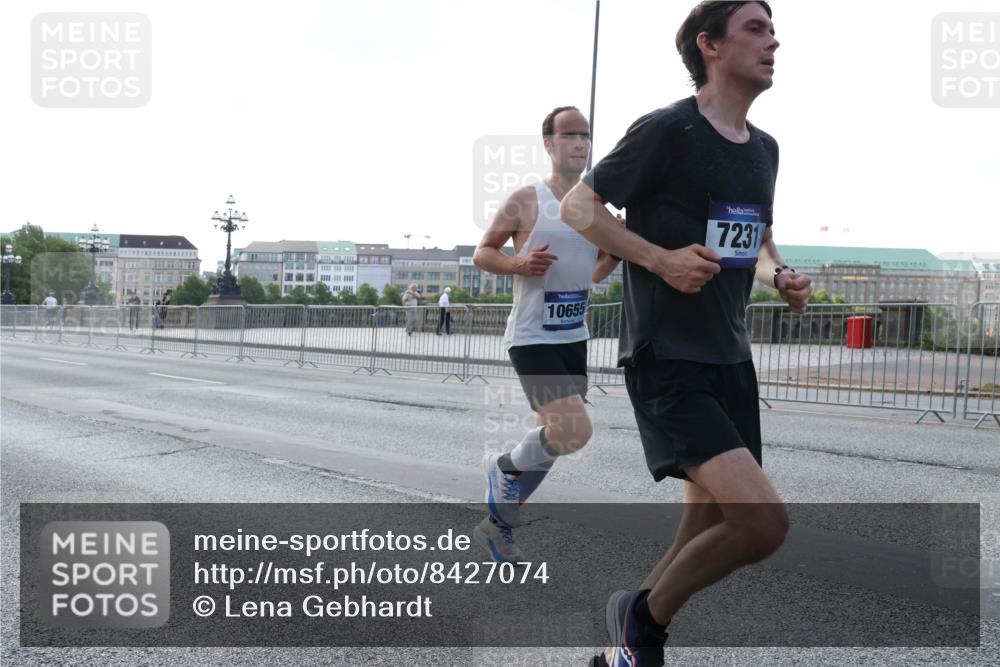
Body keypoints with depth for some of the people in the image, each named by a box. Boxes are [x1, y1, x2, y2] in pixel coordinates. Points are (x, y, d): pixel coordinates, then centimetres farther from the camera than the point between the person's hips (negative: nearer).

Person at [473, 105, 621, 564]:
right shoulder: (527, 200, -8)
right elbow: (481, 253, -1)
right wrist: (518, 264, -20)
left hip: (575, 338, 7)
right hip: (531, 338, -7)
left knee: (551, 440, 12)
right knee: (575, 431, -21)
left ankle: (498, 524, 29)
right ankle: (504, 466, 8)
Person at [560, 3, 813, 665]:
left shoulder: (764, 148, 12)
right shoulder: (667, 131, -11)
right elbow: (578, 205, -6)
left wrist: (780, 276, 4)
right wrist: (661, 258, -19)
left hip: (731, 361, 9)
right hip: (668, 363, -8)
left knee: (710, 534, 12)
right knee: (764, 520, -21)